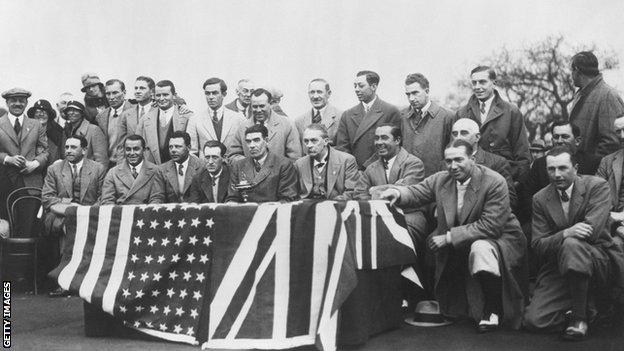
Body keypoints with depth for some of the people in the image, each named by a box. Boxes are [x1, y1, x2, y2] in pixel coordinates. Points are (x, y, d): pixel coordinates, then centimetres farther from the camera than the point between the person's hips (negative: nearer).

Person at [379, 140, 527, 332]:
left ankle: (493, 309, -13)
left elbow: (490, 226, -24)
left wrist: (449, 237, -26)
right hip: (455, 247, 6)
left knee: (481, 249, -35)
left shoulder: (495, 182, -19)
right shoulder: (440, 179, -1)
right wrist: (398, 193, -25)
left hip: (498, 237, -6)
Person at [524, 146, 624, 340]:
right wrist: (565, 234, -26)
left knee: (572, 244, -38)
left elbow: (592, 231, -19)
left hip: (601, 260, -3)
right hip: (558, 268, 4)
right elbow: (538, 246, -7)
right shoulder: (540, 199, 3)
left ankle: (580, 316, -17)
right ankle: (583, 305, 16)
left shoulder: (597, 186, -6)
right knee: (534, 320, -14)